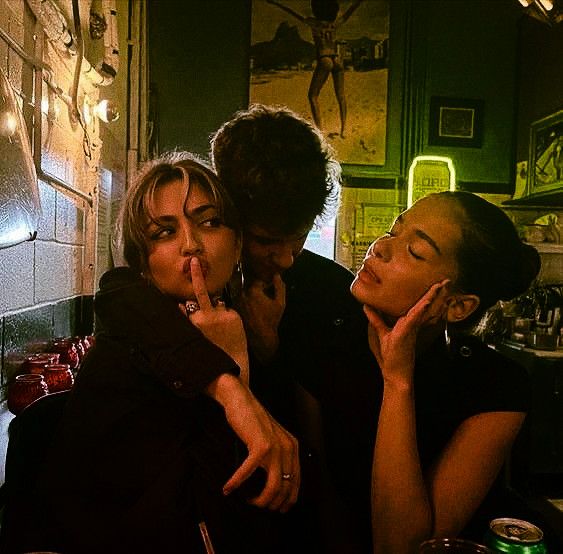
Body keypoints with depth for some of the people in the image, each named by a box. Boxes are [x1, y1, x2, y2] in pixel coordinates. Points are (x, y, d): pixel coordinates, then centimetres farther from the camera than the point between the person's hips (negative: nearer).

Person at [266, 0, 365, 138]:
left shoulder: (314, 23, -3)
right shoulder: (335, 23, 7)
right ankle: (343, 129, 7)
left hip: (324, 61, -5)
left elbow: (292, 12, 2)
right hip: (337, 60, 5)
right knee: (341, 96, 11)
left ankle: (319, 130, -10)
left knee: (313, 95, 3)